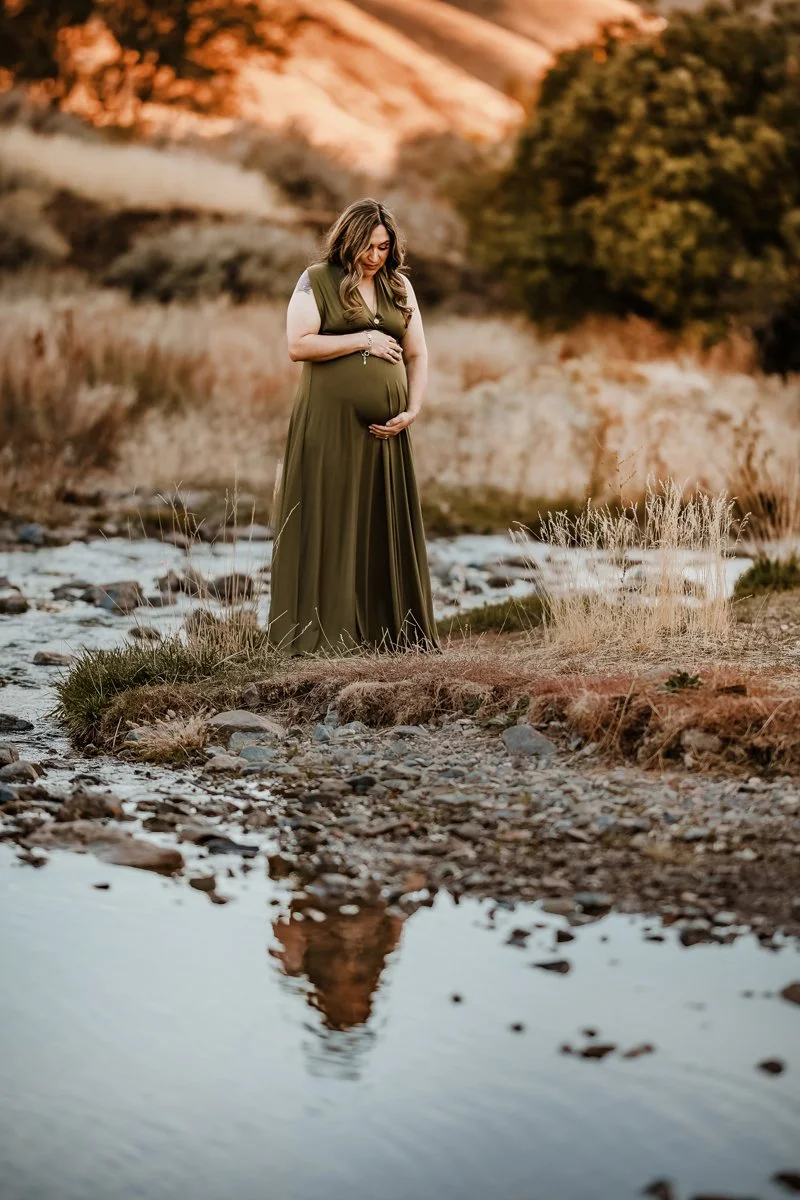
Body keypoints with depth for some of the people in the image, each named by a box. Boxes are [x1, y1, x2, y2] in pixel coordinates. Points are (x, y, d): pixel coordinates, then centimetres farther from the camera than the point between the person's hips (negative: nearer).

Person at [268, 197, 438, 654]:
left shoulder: (400, 287, 13)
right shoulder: (317, 281, 0)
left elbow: (417, 355, 13)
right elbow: (298, 345, -11)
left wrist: (413, 410, -2)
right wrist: (363, 340, -12)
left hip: (385, 428, 4)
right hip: (331, 423, -4)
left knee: (386, 528, 4)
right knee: (329, 525, -5)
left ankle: (390, 630, 10)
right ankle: (321, 631, -2)